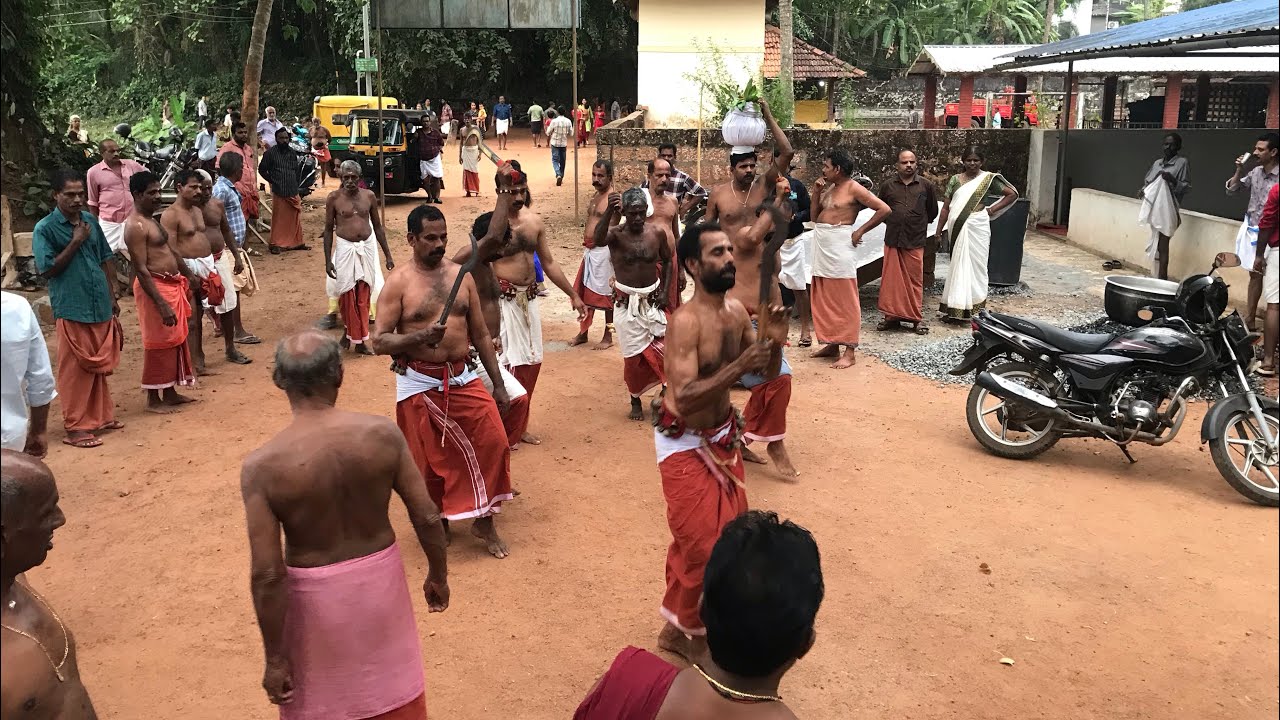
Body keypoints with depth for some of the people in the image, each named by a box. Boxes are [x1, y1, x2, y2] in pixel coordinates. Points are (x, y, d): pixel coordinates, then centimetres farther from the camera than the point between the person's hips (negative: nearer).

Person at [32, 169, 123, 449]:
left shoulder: (91, 221, 8)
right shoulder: (45, 228, -8)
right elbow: (48, 269, -13)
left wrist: (113, 297, 13)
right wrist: (76, 241, -15)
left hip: (101, 307, 6)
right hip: (72, 310, -6)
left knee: (100, 366, 16)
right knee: (75, 370, 0)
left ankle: (102, 416, 29)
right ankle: (76, 427, 8)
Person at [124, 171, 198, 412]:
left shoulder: (153, 220, 13)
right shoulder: (136, 226, -18)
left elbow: (172, 251, 22)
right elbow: (141, 269, -23)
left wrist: (188, 279, 24)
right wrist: (161, 304, -27)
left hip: (173, 285, 10)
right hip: (155, 288, -10)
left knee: (176, 340, 16)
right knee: (158, 343, -2)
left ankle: (171, 392, 27)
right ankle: (153, 399, 9)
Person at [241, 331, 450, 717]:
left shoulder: (263, 465, -22)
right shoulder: (381, 432, -17)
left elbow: (267, 575, -20)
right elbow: (427, 517, -11)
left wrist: (275, 657, -8)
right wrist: (438, 576, 8)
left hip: (316, 595, -2)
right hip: (380, 577, 2)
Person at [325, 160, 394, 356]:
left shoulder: (369, 196, 2)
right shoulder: (334, 198, -3)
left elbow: (377, 226, 9)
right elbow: (328, 229, 1)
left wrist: (388, 255, 8)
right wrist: (328, 260, -3)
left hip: (367, 247, 2)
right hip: (345, 248, -2)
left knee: (364, 295, 3)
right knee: (347, 295, 1)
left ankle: (353, 335, 15)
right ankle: (350, 332, 18)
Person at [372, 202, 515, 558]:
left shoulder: (461, 275, 5)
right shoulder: (399, 282, -7)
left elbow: (480, 334, 10)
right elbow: (379, 341, -11)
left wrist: (498, 384, 9)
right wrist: (421, 336, -28)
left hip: (463, 378, 3)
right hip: (419, 384, -3)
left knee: (492, 442, -5)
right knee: (429, 460, 6)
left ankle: (484, 521, 13)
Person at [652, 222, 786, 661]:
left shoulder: (737, 311, -2)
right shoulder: (686, 322, -26)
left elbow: (760, 373, 8)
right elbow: (685, 398, -34)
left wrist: (774, 343, -12)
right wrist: (739, 366, -38)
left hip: (723, 436, 8)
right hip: (685, 444, -8)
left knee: (733, 528, 19)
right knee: (701, 542, -2)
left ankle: (690, 619, 40)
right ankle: (683, 631, 21)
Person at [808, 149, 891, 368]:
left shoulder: (854, 188, -8)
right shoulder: (829, 187, 14)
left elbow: (884, 209, -11)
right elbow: (816, 214, 17)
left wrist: (860, 231, -10)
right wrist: (816, 192, 5)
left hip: (839, 245, -9)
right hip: (822, 244, 9)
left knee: (844, 299, -6)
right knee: (824, 299, 11)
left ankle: (849, 352, -4)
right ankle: (832, 344, 20)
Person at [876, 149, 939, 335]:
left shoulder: (926, 185, 3)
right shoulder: (887, 185, 5)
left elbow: (933, 211, 15)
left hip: (915, 241, -1)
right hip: (892, 240, 1)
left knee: (915, 280, 2)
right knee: (891, 279, 3)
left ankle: (917, 318, 10)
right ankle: (892, 316, 12)